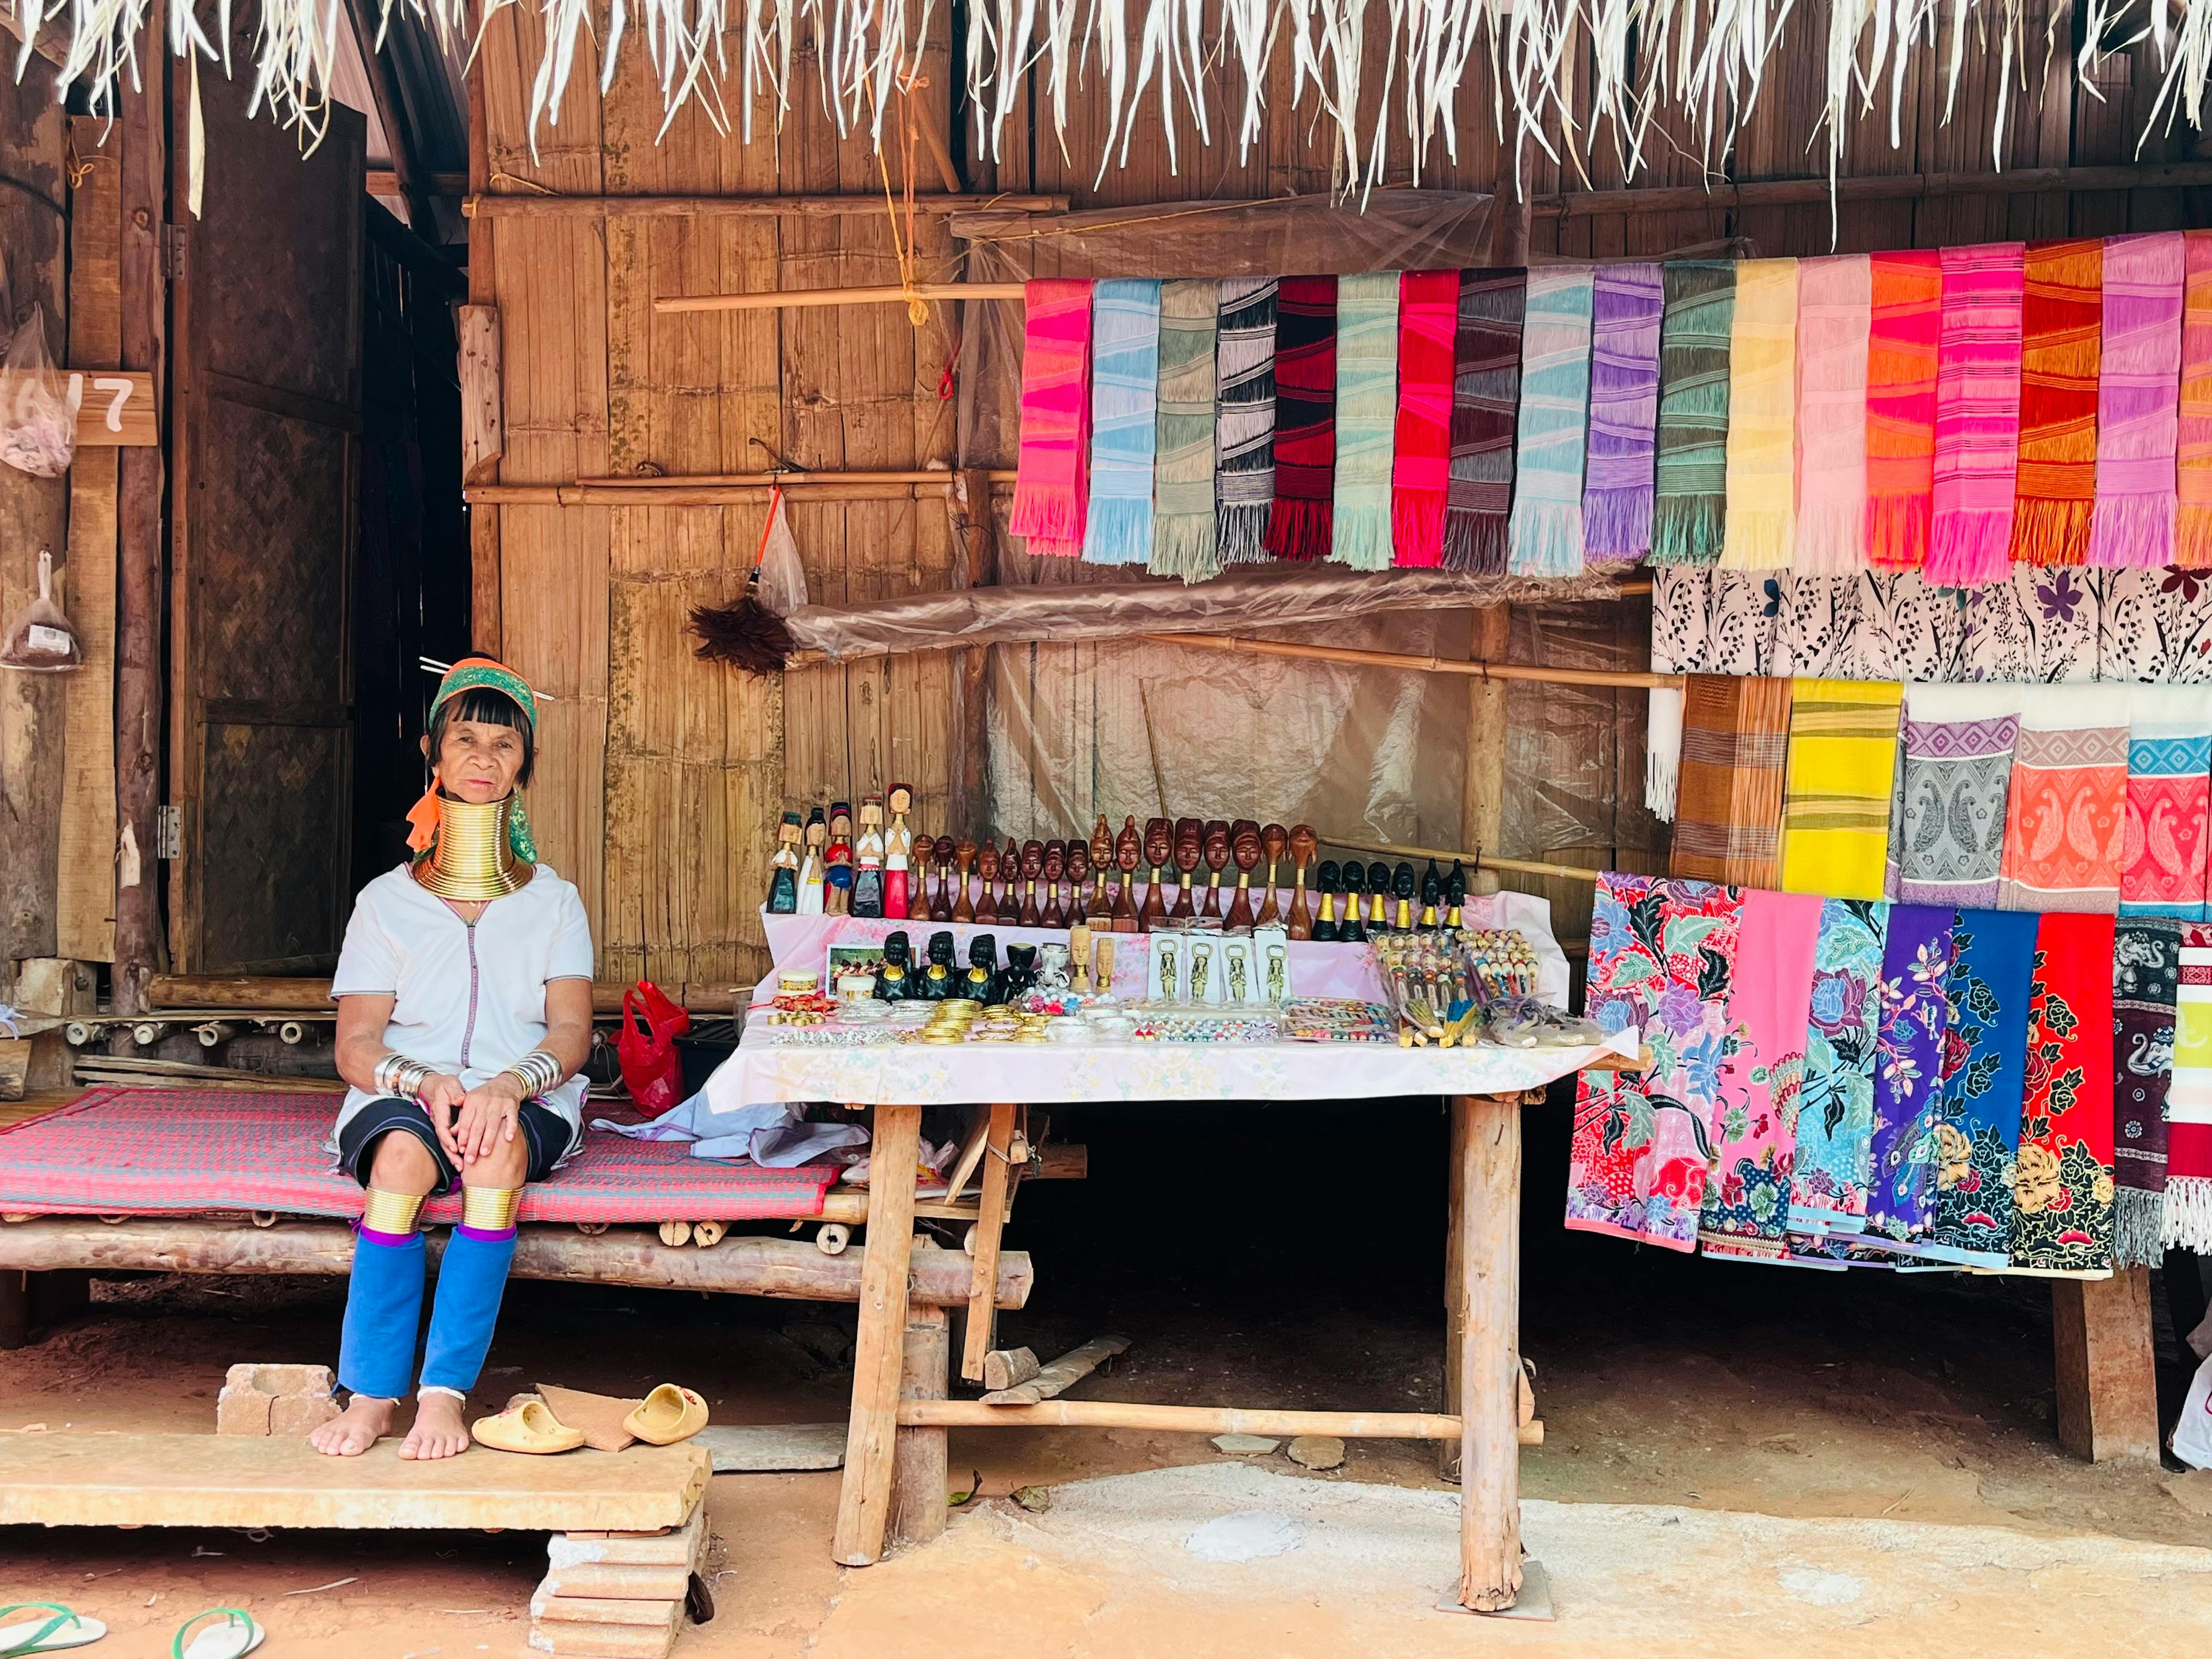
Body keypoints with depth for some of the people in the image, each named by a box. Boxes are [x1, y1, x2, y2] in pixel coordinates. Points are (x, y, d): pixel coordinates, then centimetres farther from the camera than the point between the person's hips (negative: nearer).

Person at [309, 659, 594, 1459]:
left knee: (499, 1147, -36)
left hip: (526, 1101, 0)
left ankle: (446, 1392, -32)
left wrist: (510, 1083, -23)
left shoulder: (553, 899, 12)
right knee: (404, 1152, -36)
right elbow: (355, 1045, 2)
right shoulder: (387, 900, 11)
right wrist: (424, 1083, -20)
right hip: (402, 1094, 0)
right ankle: (372, 1394, -29)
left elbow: (571, 1033, 0)